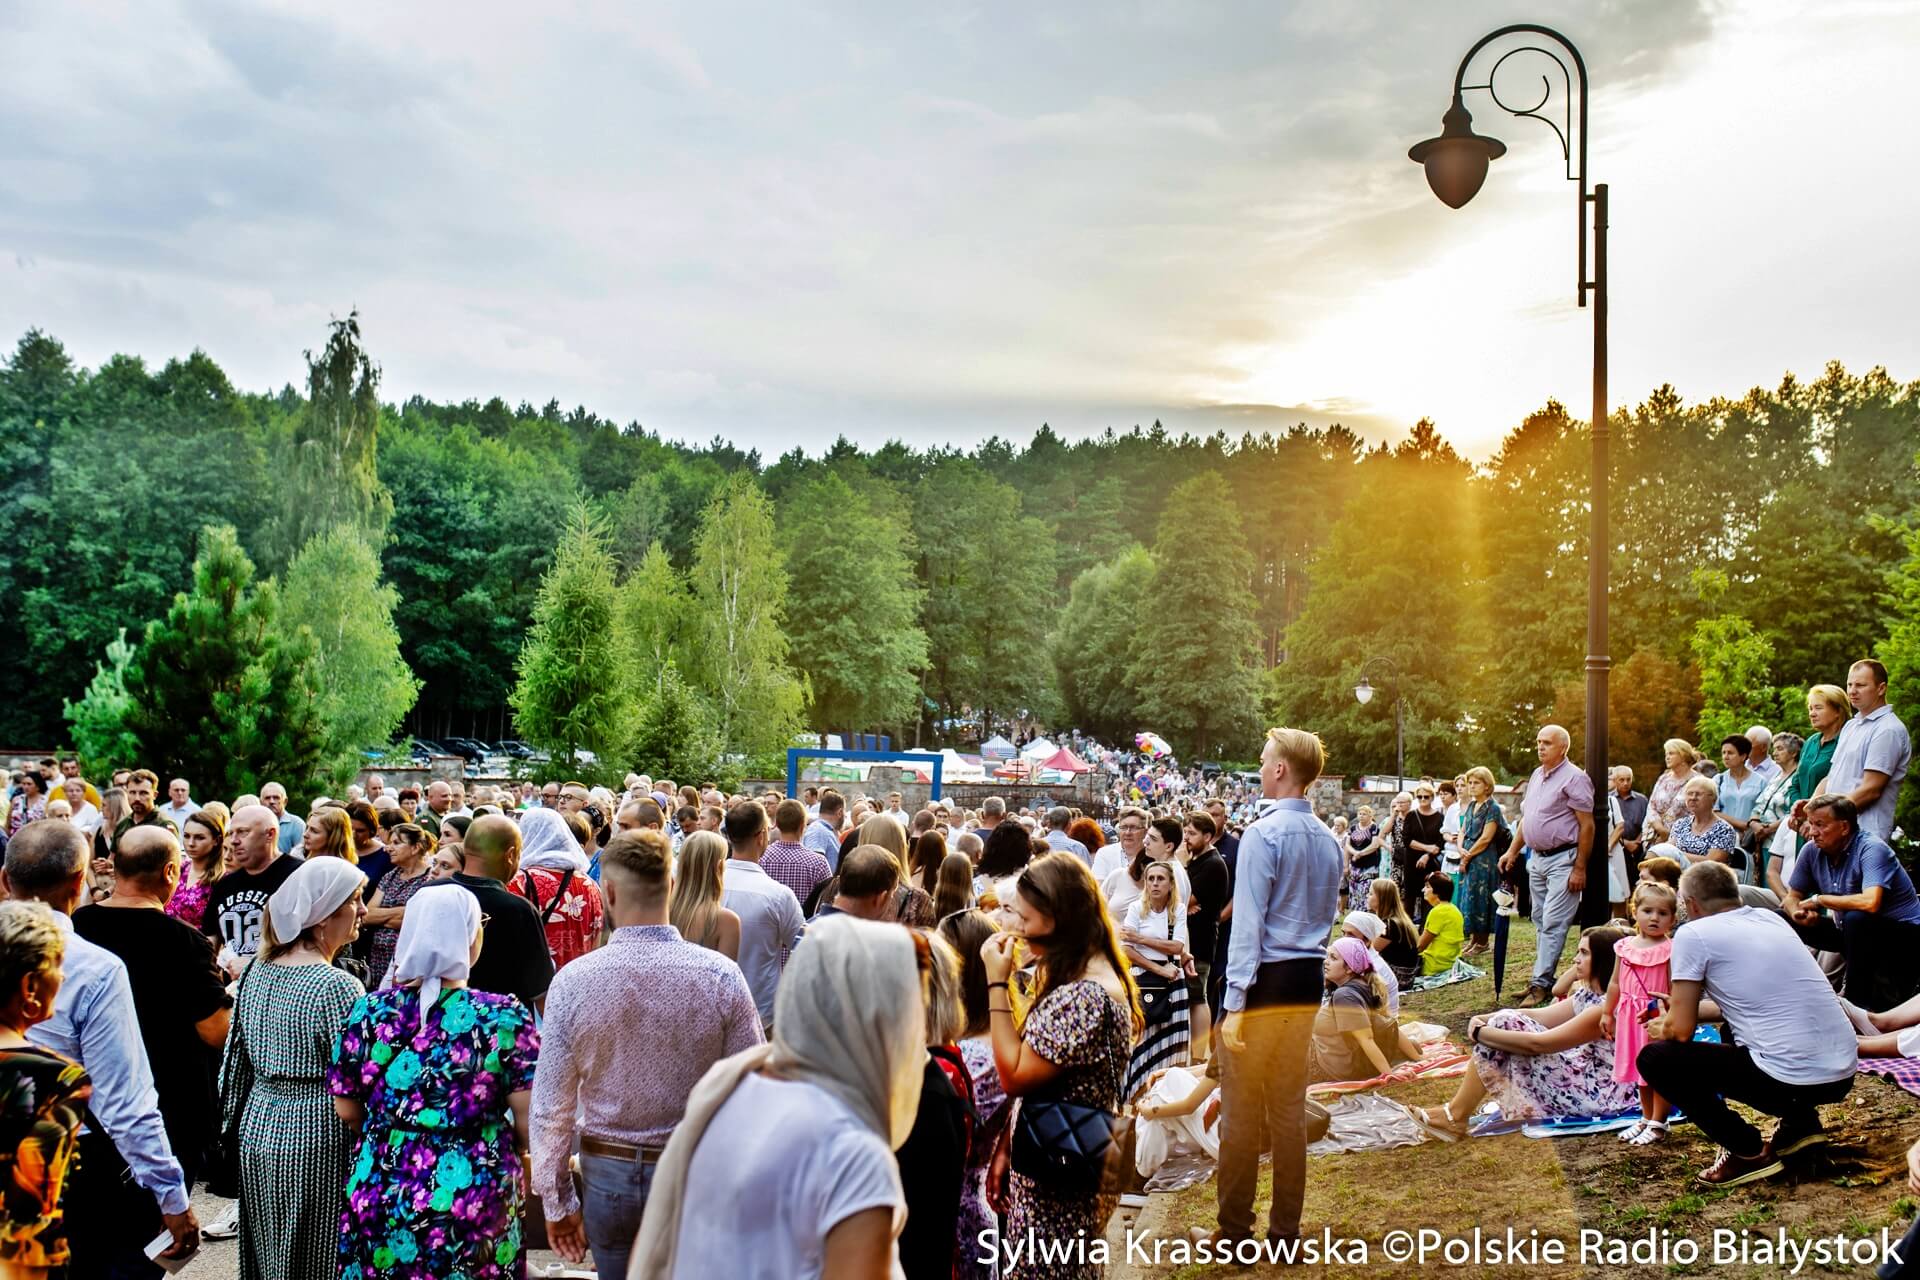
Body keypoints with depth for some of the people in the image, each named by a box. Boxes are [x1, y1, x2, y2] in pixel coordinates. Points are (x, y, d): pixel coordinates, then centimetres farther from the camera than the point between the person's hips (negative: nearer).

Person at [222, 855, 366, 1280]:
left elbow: (235, 1060, 12)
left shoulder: (256, 971, 5)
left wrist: (236, 1125, 22)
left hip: (257, 1128, 8)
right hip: (316, 1138, -7)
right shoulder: (336, 987, -19)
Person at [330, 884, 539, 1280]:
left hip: (377, 1205, 2)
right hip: (476, 1213, -2)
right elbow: (529, 1124, -11)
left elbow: (345, 1113, 4)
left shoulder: (367, 1013, -6)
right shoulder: (505, 1019, -14)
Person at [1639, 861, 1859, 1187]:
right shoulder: (1771, 918, 15)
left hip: (1790, 1081, -8)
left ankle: (1747, 1152, 1)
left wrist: (1661, 1029, 17)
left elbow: (1681, 1031, -5)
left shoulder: (1693, 934, -6)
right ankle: (1802, 1121, 20)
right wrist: (1687, 1008, 35)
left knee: (1654, 1058, 2)